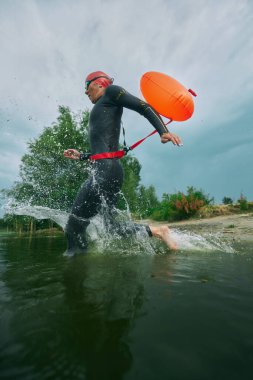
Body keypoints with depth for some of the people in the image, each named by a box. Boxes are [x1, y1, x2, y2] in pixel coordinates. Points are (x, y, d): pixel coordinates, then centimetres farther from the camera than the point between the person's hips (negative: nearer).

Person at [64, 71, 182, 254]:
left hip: (107, 171, -10)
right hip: (102, 172, 10)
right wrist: (81, 156, 31)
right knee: (112, 226, 11)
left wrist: (163, 131, -20)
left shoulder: (111, 91, 8)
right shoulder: (99, 115, 30)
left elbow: (144, 107, -5)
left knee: (74, 227, -6)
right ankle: (157, 231, 10)